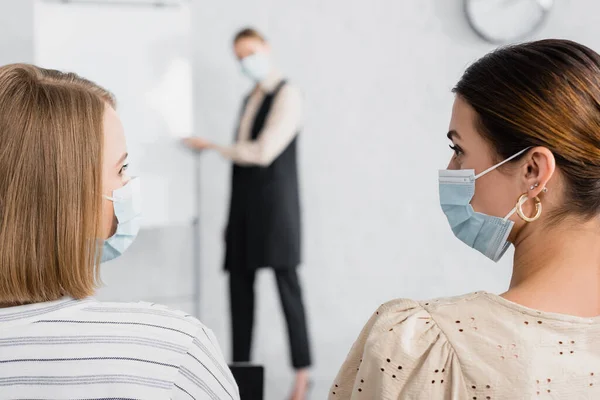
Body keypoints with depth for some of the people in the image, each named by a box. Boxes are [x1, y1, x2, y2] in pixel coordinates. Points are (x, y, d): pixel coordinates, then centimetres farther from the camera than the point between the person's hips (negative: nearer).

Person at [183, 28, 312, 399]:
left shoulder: (288, 95, -6)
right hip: (244, 201, 8)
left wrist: (213, 147, -4)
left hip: (276, 198, -7)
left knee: (287, 285, -7)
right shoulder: (250, 99, 18)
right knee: (240, 284, 4)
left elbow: (264, 152, -15)